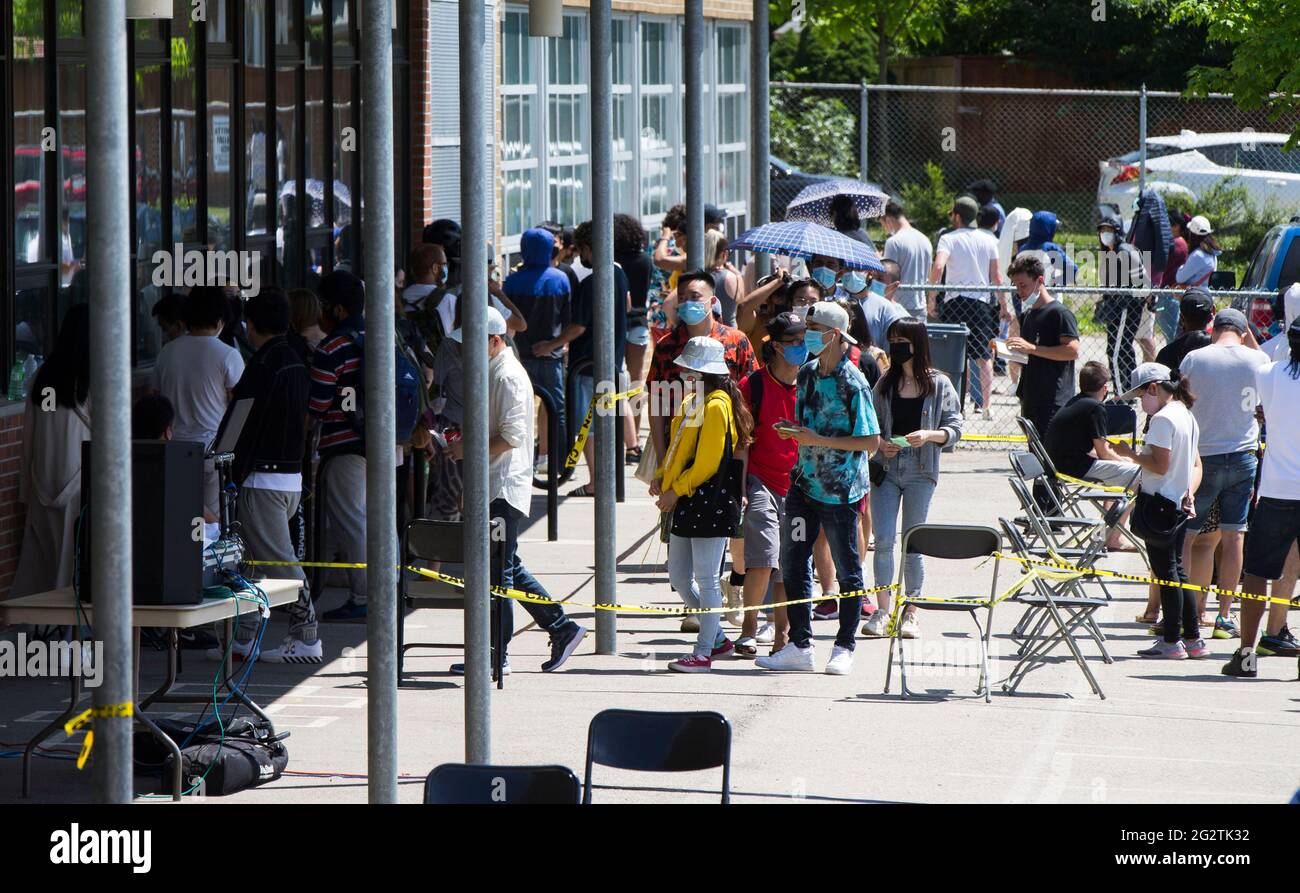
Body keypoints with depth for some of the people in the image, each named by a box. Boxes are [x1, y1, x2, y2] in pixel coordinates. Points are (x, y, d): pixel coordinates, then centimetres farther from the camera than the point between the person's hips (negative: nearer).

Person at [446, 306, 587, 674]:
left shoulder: (508, 376, -15)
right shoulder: (491, 371, 15)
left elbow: (511, 436, -21)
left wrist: (470, 449, -17)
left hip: (505, 488, -10)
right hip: (493, 485, 10)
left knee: (498, 568, -6)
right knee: (507, 567, 13)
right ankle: (561, 628, 18)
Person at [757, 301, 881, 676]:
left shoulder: (852, 383, -14)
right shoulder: (807, 375, 8)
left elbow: (871, 441, -15)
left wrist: (818, 440, -19)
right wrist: (795, 431, -1)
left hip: (840, 490, -7)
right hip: (805, 483, 7)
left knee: (847, 570, 4)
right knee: (793, 563, 6)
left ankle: (844, 648, 13)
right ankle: (799, 647, 12)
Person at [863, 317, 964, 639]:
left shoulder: (939, 385, 0)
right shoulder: (886, 384, 8)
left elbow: (954, 430, 0)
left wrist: (929, 435, -17)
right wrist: (880, 444, -7)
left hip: (920, 470, -2)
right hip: (887, 468, 2)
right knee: (883, 541, -4)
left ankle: (911, 613, 10)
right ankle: (882, 610, 3)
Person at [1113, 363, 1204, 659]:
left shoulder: (1162, 419, -16)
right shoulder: (1187, 417, 14)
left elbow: (1160, 465, -21)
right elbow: (1196, 465, 18)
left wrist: (1131, 454, -9)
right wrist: (1190, 491, 8)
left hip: (1158, 503, -9)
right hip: (1179, 507, 9)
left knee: (1166, 572, -4)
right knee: (1177, 571, 15)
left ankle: (1171, 641, 0)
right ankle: (1193, 639, 17)